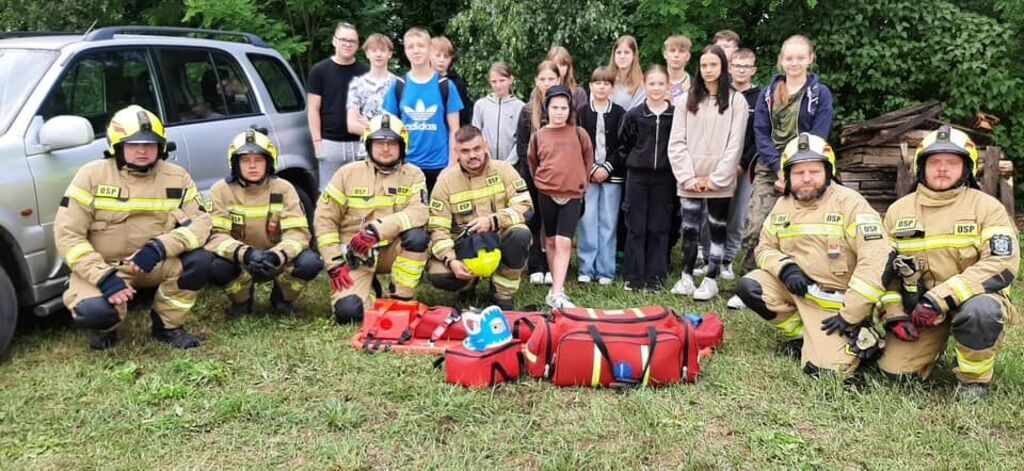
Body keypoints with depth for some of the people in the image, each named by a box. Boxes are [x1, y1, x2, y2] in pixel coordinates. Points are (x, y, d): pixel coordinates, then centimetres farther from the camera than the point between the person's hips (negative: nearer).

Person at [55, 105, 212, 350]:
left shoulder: (176, 177, -3)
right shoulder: (92, 175, -10)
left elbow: (201, 222, -10)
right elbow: (67, 234, -12)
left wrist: (160, 247, -29)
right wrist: (105, 278, -24)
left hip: (154, 263, 3)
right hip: (102, 267, -2)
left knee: (199, 261, -25)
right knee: (92, 311, -32)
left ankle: (167, 325, 0)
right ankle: (106, 327, 9)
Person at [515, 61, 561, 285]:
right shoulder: (528, 111, 3)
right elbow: (521, 144, 2)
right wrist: (535, 169, -7)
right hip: (533, 176, 0)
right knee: (534, 220, 4)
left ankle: (553, 267, 12)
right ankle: (536, 268, 10)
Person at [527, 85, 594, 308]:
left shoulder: (579, 134, -3)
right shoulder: (538, 135, 0)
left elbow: (588, 160, 10)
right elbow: (532, 162, 15)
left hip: (572, 195, -2)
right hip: (546, 194, 2)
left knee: (564, 242, -11)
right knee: (552, 241, 11)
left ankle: (557, 293, -13)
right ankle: (557, 286, 24)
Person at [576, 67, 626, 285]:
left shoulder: (619, 113, 5)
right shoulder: (582, 112, 5)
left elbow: (622, 145, 0)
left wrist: (607, 168, -9)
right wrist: (592, 169, -8)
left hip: (612, 174, 0)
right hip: (587, 174, 0)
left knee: (608, 222, 2)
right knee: (588, 221, -1)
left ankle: (606, 270, 7)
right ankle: (586, 269, 6)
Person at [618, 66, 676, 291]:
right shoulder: (633, 115, 1)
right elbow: (623, 144, 7)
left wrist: (677, 169, 1)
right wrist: (630, 163, 1)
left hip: (664, 178, 0)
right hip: (637, 177, 0)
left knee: (659, 228, 5)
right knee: (636, 228, 3)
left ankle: (655, 277, 14)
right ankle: (634, 277, 10)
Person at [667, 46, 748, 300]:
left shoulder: (736, 101, 1)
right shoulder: (688, 99, 9)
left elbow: (735, 145, -4)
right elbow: (676, 142, 3)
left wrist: (715, 178, -10)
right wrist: (687, 177, -6)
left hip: (719, 182, -2)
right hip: (690, 181, 2)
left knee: (717, 229, 5)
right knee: (689, 229, 5)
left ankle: (711, 280, 13)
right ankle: (686, 277, 17)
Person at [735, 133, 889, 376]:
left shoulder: (849, 202, -13)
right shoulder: (783, 206, 7)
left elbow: (875, 259, -21)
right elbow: (765, 248, 12)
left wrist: (850, 314, -21)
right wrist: (785, 268, -13)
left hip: (834, 301, -6)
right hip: (795, 289, 6)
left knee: (823, 368, -19)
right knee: (749, 287, -17)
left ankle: (859, 338, 15)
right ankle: (802, 335, 4)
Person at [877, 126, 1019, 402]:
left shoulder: (986, 207, -5)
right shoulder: (898, 210, 6)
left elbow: (1003, 264, -17)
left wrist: (942, 298, -27)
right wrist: (894, 313, -3)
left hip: (974, 297, -3)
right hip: (918, 306, 3)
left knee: (980, 311, -38)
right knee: (894, 372, -10)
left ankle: (975, 378, -9)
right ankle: (934, 347, 25)